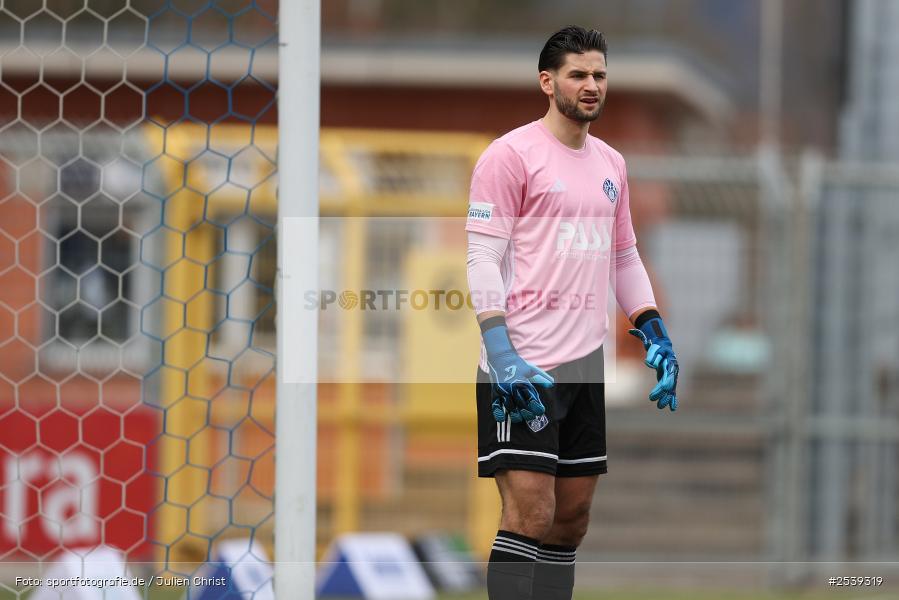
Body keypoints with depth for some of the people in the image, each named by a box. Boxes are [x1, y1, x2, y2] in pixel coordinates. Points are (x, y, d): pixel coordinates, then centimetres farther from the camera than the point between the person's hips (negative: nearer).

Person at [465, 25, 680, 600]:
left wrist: (655, 334, 12)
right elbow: (482, 257, -10)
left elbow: (624, 256, 24)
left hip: (585, 362, 7)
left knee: (572, 518, 7)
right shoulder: (511, 154, -6)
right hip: (524, 367, -7)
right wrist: (500, 354, -19)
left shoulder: (611, 164, 16)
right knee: (531, 515, -12)